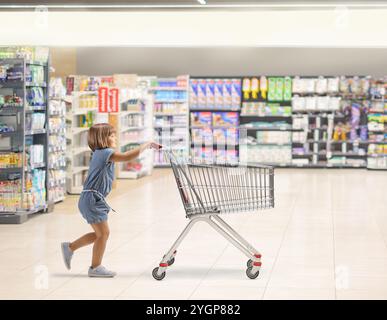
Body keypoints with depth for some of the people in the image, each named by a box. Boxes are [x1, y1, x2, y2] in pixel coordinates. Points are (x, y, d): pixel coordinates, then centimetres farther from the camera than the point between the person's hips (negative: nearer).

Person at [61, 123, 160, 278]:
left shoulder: (100, 153, 16)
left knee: (99, 233, 17)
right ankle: (95, 267, 8)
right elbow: (127, 156, -25)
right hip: (92, 198, -10)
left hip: (91, 199, 10)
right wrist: (145, 146, -17)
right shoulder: (105, 152, -16)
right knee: (103, 233, -2)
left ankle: (70, 247, 25)